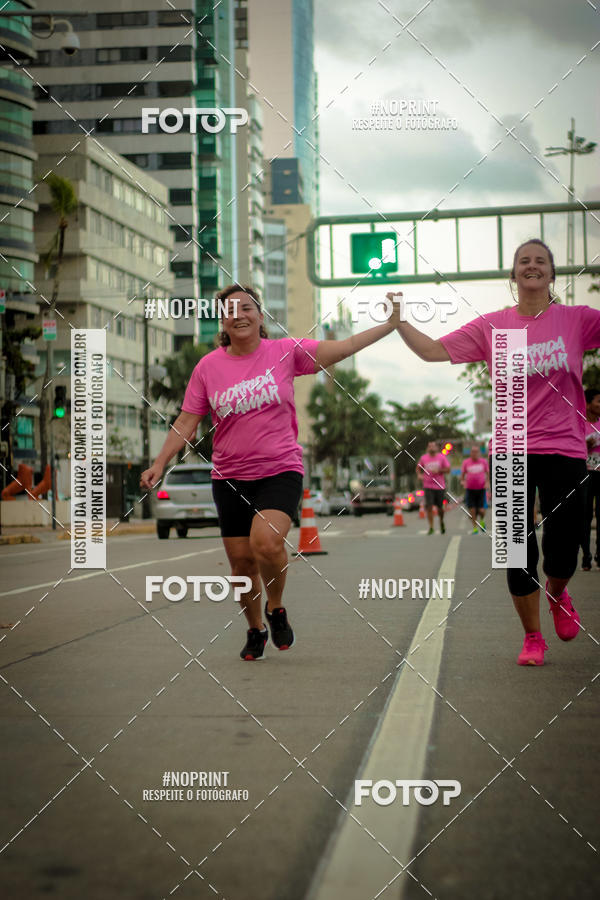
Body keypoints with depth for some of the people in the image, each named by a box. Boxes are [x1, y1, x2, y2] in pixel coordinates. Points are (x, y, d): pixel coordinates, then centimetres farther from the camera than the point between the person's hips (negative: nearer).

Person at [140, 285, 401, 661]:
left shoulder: (285, 352, -1)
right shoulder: (208, 367, 2)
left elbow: (344, 347, -4)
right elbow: (186, 422, 5)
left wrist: (392, 324, -11)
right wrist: (160, 463, -5)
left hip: (280, 471, -2)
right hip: (230, 477, 2)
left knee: (266, 542, -25)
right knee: (241, 560, 2)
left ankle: (276, 607, 4)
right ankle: (256, 629, 28)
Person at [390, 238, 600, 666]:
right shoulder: (492, 326, 4)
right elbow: (434, 351, 6)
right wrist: (399, 320, -2)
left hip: (565, 450, 0)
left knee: (562, 554, 0)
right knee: (519, 550, 0)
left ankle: (557, 593, 37)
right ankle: (533, 638, 19)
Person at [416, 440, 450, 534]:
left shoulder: (442, 457, 1)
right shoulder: (423, 458, 4)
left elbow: (448, 469, -1)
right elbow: (418, 468, 17)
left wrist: (439, 470, -17)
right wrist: (419, 474, -3)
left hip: (440, 486, 0)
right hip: (428, 486, 0)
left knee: (440, 507, 8)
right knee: (429, 506, -11)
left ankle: (441, 522, 37)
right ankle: (431, 527, -5)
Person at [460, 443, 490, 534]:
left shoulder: (484, 461, 3)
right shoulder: (466, 462, 2)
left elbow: (488, 473, 12)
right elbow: (462, 474, 10)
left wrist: (487, 482, -4)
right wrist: (462, 481, -9)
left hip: (481, 489, 0)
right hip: (470, 489, 0)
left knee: (481, 510, -7)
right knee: (472, 510, -2)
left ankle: (482, 520, 26)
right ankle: (475, 528, 14)